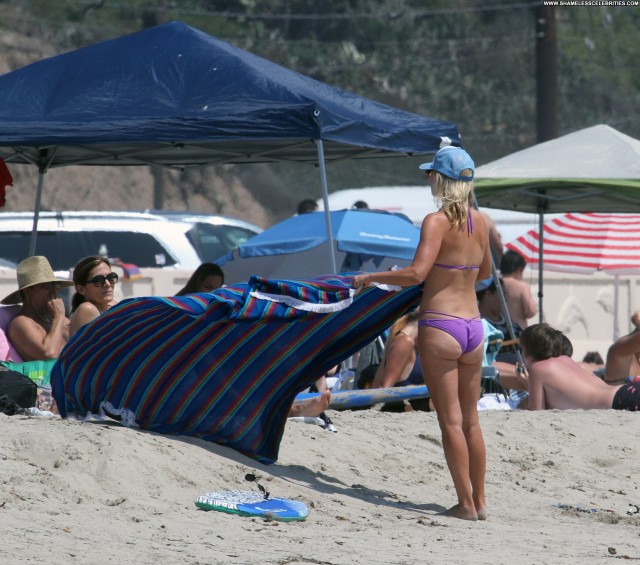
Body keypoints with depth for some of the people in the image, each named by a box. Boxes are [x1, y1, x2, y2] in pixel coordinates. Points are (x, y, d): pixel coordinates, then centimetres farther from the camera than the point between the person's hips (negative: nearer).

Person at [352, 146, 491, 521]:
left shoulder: (437, 222, -12)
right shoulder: (479, 221, 8)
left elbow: (417, 274, -23)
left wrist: (371, 277, -10)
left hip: (440, 327, -6)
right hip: (473, 326, 6)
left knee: (451, 421, -1)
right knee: (470, 420, 15)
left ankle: (466, 504, 0)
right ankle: (479, 500, 19)